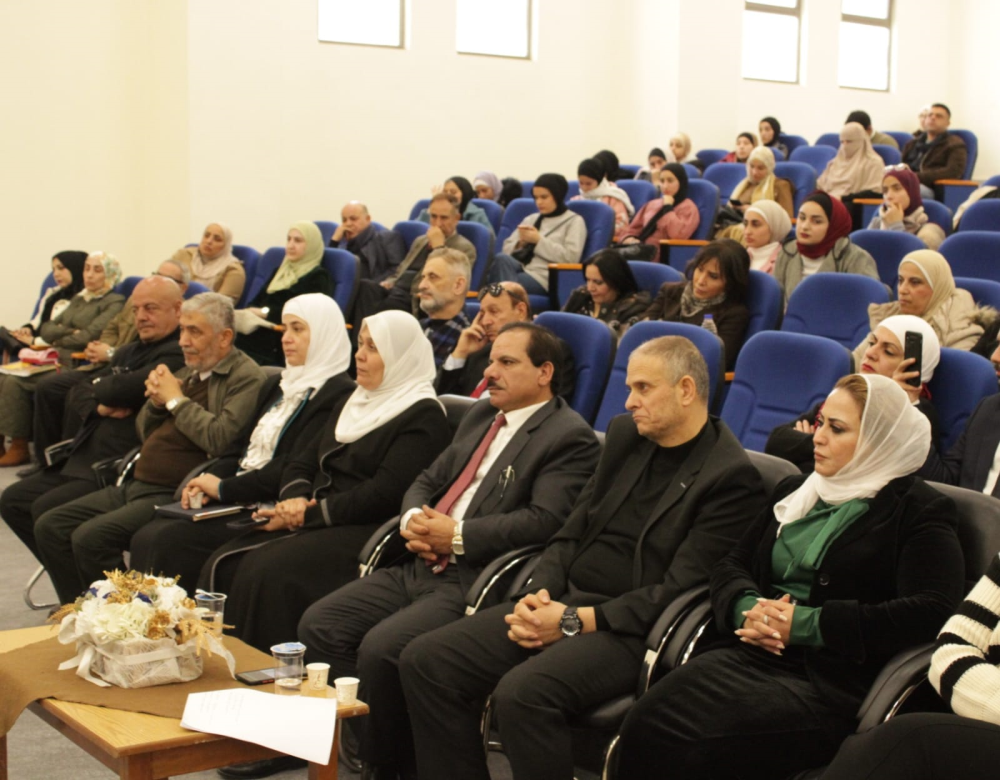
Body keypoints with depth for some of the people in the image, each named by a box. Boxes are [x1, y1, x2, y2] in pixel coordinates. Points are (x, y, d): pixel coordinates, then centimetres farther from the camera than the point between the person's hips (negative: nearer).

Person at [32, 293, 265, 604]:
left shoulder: (245, 377, -9)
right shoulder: (188, 373, 18)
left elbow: (219, 439, -25)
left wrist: (175, 399, -11)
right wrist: (156, 402, 2)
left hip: (175, 495, -9)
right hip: (136, 484, 10)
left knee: (90, 537, -25)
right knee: (49, 527, 2)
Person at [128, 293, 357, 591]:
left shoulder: (338, 395, -10)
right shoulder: (277, 385, 20)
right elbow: (241, 446, 18)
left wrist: (225, 488, -14)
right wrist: (208, 481, -2)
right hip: (237, 501, 8)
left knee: (170, 540, -23)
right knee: (145, 537, -10)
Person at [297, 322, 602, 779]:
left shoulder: (570, 438, -6)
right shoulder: (481, 416, 21)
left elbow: (544, 520, -18)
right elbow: (428, 480, 23)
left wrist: (458, 536, -18)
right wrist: (412, 518, 0)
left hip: (475, 581, -9)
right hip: (420, 566, 9)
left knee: (380, 650, -26)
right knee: (318, 625, -6)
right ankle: (370, 741, 4)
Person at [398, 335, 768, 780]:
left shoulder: (732, 476, -9)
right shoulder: (625, 435, 14)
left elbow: (679, 589, -14)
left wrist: (576, 622, -17)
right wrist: (538, 594, -3)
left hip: (629, 629, -7)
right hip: (563, 601, 8)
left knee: (521, 692, -33)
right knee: (424, 661, -9)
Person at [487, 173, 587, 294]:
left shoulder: (574, 221, 9)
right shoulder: (531, 219, 25)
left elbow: (570, 257, -8)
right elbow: (507, 249, 20)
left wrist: (538, 241, -8)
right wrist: (521, 243, -2)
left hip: (545, 278, -5)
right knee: (502, 259, -31)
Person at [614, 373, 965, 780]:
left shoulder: (920, 512, 1)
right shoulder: (795, 490, 21)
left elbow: (931, 612, -13)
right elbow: (731, 566, 21)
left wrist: (807, 623, -15)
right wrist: (747, 608, -5)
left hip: (833, 680, -6)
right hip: (754, 653, 6)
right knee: (642, 728, -23)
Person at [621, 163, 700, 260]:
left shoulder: (688, 207, 6)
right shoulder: (652, 204, 27)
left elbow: (677, 234, -14)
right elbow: (632, 229, 26)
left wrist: (668, 207, -2)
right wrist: (629, 240, 1)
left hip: (662, 254, -7)